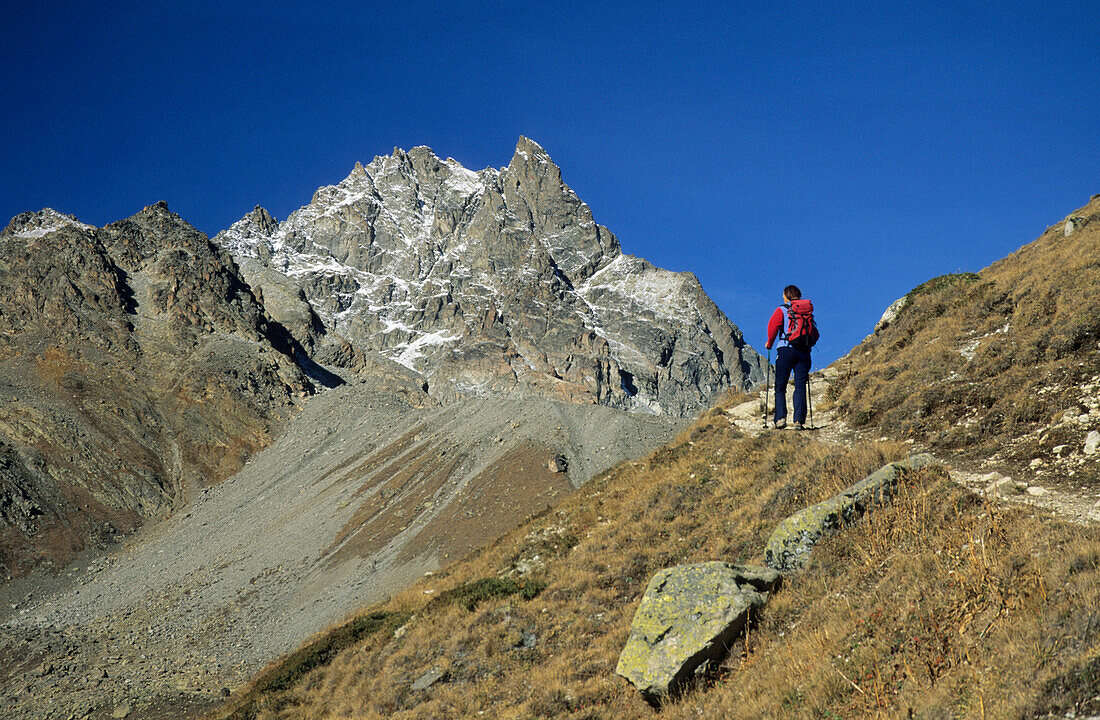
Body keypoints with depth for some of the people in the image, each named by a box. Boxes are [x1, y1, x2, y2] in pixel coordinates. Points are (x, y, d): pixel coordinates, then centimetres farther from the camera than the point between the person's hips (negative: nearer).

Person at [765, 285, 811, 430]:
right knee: (800, 387, 2)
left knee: (780, 387, 3)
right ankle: (799, 419, -8)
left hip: (786, 350, -3)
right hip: (804, 351, 3)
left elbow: (773, 326, -10)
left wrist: (770, 343, 4)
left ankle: (781, 418, -11)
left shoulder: (781, 310, 4)